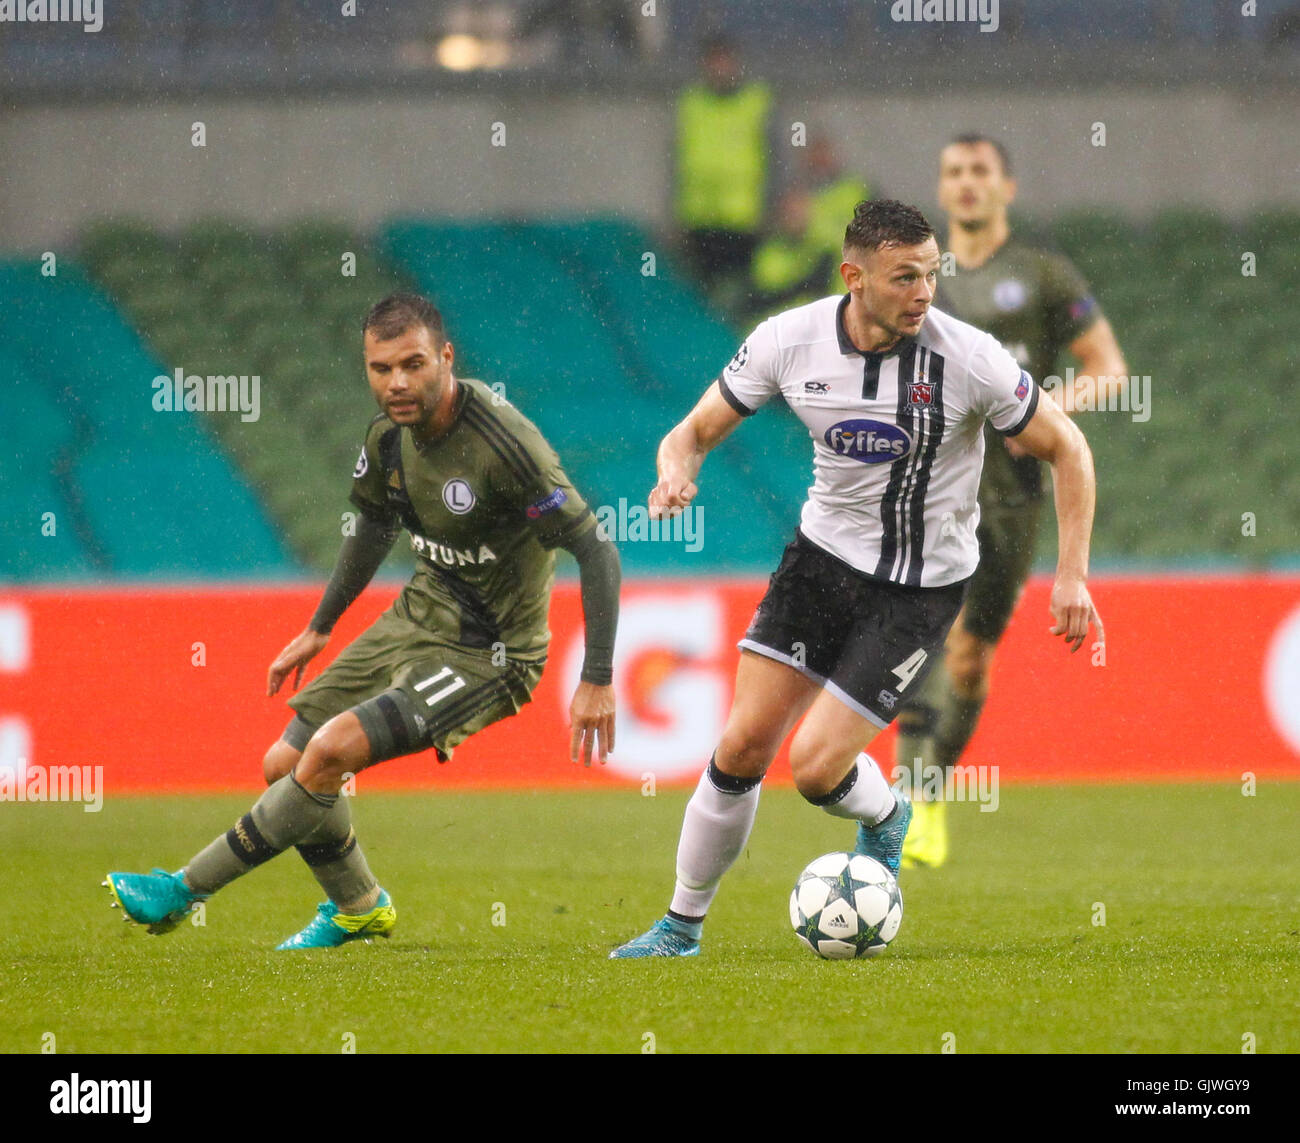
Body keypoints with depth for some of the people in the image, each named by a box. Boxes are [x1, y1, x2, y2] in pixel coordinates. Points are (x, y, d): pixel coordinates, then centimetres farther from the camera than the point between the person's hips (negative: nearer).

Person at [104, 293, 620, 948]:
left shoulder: (503, 444, -26)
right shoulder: (389, 434, -3)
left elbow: (595, 551, -22)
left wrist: (598, 680, -24)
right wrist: (319, 629, 26)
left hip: (487, 654, -8)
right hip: (418, 618, 8)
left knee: (331, 749, -23)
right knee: (285, 765, 5)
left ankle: (186, 891, -10)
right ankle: (358, 908, 29)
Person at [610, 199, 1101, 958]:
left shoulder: (969, 358, -20)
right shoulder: (789, 340, -11)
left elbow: (1066, 449, -7)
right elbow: (697, 431, 1)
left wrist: (1073, 574, -12)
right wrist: (678, 469, -23)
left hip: (922, 587, -3)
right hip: (824, 553, 3)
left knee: (817, 767, -12)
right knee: (744, 744, -3)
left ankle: (885, 817, 25)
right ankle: (683, 927, 16)